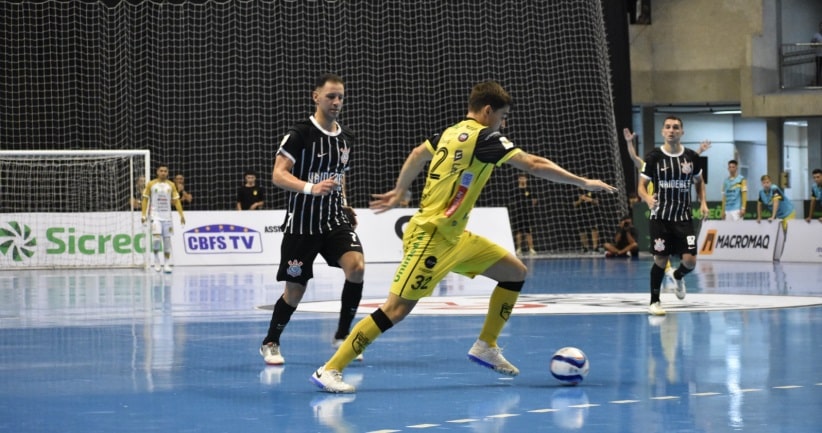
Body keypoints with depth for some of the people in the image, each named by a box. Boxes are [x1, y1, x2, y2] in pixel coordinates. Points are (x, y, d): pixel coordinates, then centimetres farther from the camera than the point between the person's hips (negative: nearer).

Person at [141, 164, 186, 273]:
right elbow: (145, 199, 4)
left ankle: (167, 264, 8)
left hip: (167, 216, 2)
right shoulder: (151, 184, 1)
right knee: (156, 236, -20)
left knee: (167, 239, 2)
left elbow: (176, 201, 7)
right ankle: (156, 259, -1)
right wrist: (144, 214, -4)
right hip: (155, 215, -2)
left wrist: (181, 215, -2)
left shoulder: (171, 185, 6)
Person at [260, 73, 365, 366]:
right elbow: (278, 175, -17)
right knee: (295, 290, 2)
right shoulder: (300, 134, -10)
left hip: (335, 220, 5)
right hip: (302, 223, -4)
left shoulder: (346, 138, 10)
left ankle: (342, 336, -4)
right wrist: (311, 188, -31)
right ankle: (270, 343, 26)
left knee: (356, 267, -20)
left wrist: (345, 206, 14)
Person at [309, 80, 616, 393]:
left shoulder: (452, 132, 10)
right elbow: (534, 165, -17)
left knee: (516, 272, 11)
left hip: (454, 237, 10)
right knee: (397, 309, -12)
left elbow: (417, 155, 25)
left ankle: (485, 346, 17)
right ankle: (330, 370, -8)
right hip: (431, 237, -10)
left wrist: (398, 192, 36)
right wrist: (583, 182, -10)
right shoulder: (484, 138, -14)